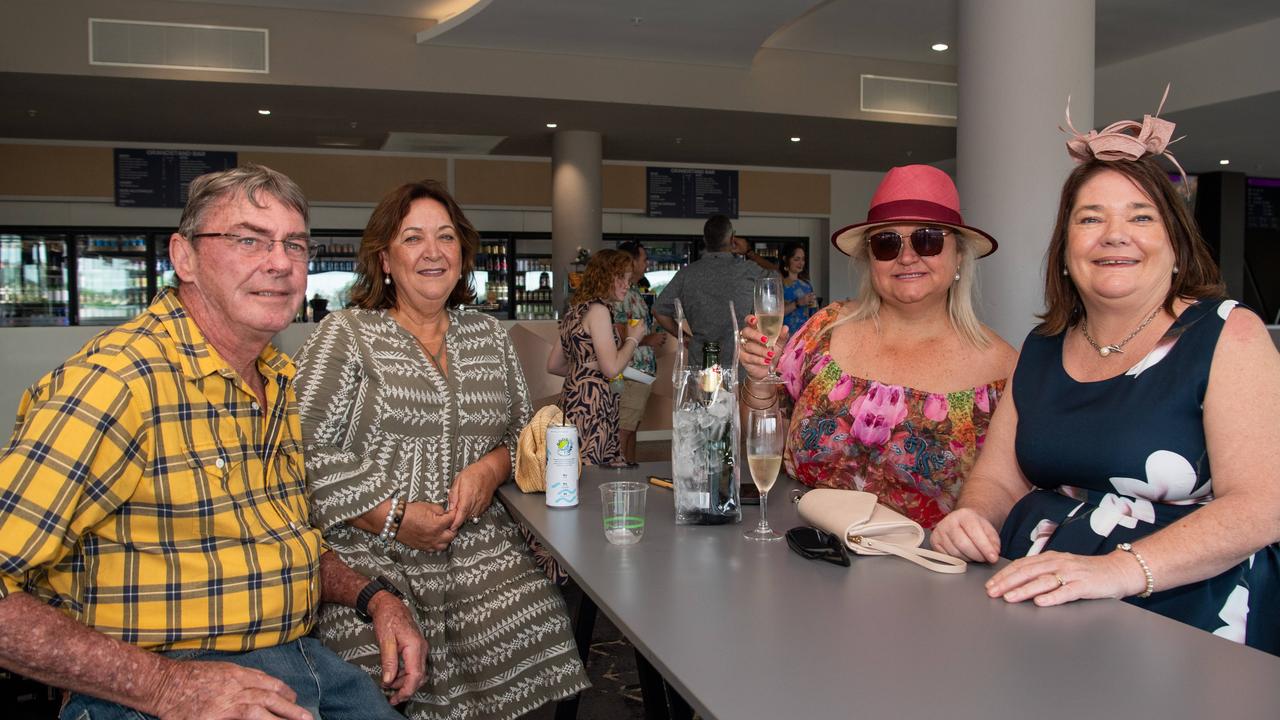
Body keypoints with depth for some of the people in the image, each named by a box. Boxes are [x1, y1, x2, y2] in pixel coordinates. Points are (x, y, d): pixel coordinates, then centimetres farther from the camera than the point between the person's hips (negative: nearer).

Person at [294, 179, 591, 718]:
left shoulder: (488, 335, 16)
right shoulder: (344, 336, 3)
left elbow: (522, 430, 19)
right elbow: (309, 452, -5)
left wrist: (491, 468, -3)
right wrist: (394, 517, -12)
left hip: (477, 544, 4)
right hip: (370, 548, -3)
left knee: (532, 632, -22)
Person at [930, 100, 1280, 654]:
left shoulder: (1228, 335, -1)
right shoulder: (1042, 350, 14)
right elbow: (998, 479, 14)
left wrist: (1119, 570, -25)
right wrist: (971, 518, -10)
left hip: (1179, 622, -5)